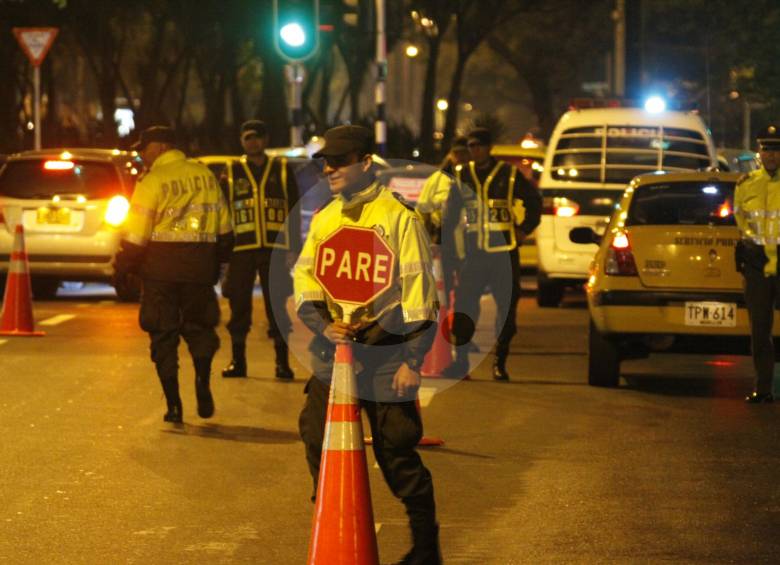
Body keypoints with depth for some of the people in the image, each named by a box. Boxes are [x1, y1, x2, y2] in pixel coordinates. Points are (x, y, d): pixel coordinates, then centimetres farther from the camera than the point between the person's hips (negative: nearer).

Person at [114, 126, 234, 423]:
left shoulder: (153, 181, -9)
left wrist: (122, 267, 1)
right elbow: (224, 228, 12)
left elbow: (137, 234, -11)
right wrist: (218, 260, 25)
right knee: (199, 327, 20)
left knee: (163, 335, 5)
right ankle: (203, 386, 3)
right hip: (199, 266, 4)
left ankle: (173, 404, 3)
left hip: (161, 267, -4)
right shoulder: (205, 175, 7)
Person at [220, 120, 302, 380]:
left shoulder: (282, 170, 9)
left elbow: (294, 212, 7)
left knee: (279, 308, 0)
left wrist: (293, 249, -1)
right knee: (239, 307, 3)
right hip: (241, 249, 1)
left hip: (275, 250, -1)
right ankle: (238, 361, 11)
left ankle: (282, 362, 6)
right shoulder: (232, 173, 10)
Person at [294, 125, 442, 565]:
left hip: (384, 356, -6)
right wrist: (323, 325, -8)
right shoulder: (324, 219, 12)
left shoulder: (398, 216, -6)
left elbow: (419, 291, -9)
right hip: (332, 349, 6)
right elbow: (304, 279, 12)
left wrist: (413, 360, -13)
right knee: (318, 441, 4)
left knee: (396, 451, -1)